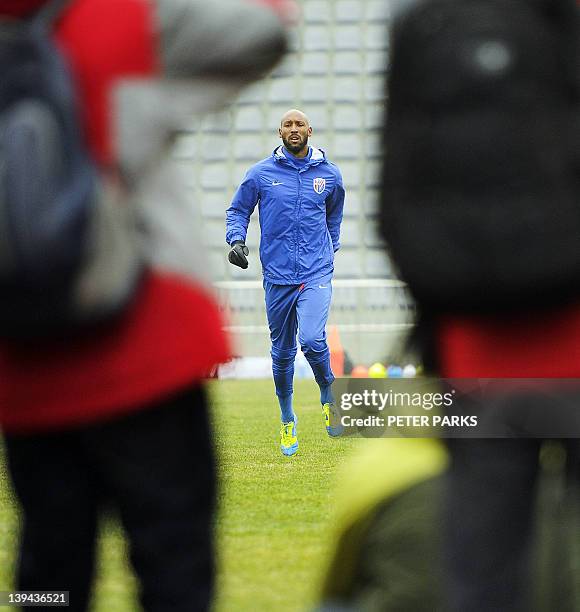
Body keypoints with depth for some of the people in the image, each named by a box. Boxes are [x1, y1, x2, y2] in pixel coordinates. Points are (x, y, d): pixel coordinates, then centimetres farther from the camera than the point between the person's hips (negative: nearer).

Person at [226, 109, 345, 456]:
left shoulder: (329, 174, 6)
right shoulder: (261, 173, 2)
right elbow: (237, 211, 10)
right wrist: (237, 240, -7)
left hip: (317, 273, -1)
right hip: (277, 275, 1)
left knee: (312, 339, -22)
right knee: (282, 352, 8)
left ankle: (329, 393, 6)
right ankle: (288, 421, 27)